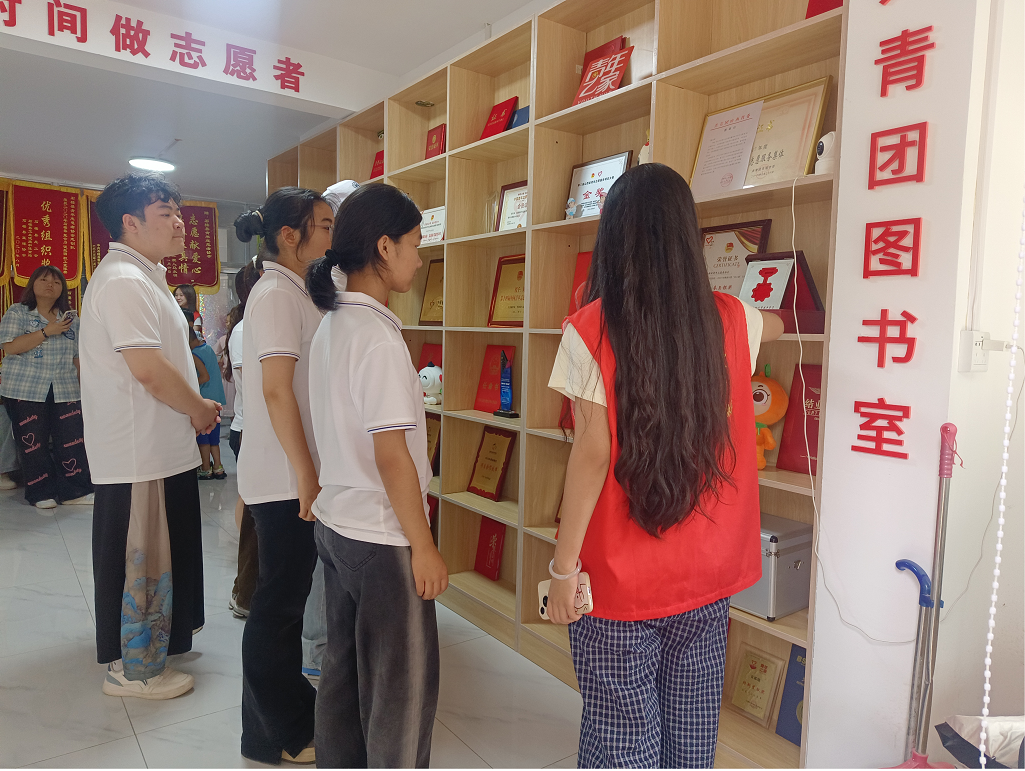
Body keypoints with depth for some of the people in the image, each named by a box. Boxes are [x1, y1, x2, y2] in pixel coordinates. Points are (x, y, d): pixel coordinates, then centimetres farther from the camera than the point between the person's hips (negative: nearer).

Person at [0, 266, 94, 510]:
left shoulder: (71, 318, 12)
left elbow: (79, 355, 13)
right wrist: (47, 331, -18)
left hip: (65, 391, 3)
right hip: (25, 391, -3)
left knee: (71, 441, -1)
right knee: (33, 444, 2)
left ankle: (75, 490, 7)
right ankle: (41, 494, 12)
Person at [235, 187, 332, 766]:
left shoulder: (292, 292, 14)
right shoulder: (277, 295, -15)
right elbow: (276, 390, -22)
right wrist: (305, 474, -19)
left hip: (294, 474, 9)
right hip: (285, 477, -9)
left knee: (287, 594, 19)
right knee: (281, 599, 4)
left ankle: (289, 708, 37)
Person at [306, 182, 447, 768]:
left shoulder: (331, 324, 6)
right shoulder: (378, 337, -22)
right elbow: (391, 456, -22)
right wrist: (423, 544, -15)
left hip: (336, 522, 9)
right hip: (383, 536, -9)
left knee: (345, 666, 22)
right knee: (404, 687, 8)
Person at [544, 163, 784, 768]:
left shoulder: (592, 329, -15)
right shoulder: (730, 321, -2)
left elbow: (593, 453, -17)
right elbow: (778, 325, 22)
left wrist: (563, 566, -8)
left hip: (621, 577, -4)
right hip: (708, 573, 4)